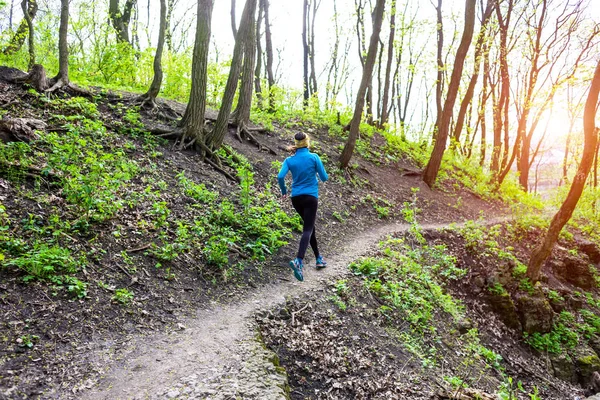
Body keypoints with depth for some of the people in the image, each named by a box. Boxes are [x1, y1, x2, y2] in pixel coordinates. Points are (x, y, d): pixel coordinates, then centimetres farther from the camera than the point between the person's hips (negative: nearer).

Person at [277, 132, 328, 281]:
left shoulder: (289, 160, 0)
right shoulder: (313, 157, -6)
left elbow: (280, 177, -12)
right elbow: (324, 178, -3)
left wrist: (284, 190, 5)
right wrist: (317, 175, 20)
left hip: (296, 198, 4)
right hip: (310, 197, -4)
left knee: (309, 226, 20)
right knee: (308, 229, -7)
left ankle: (318, 258, 29)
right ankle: (298, 261, -28)